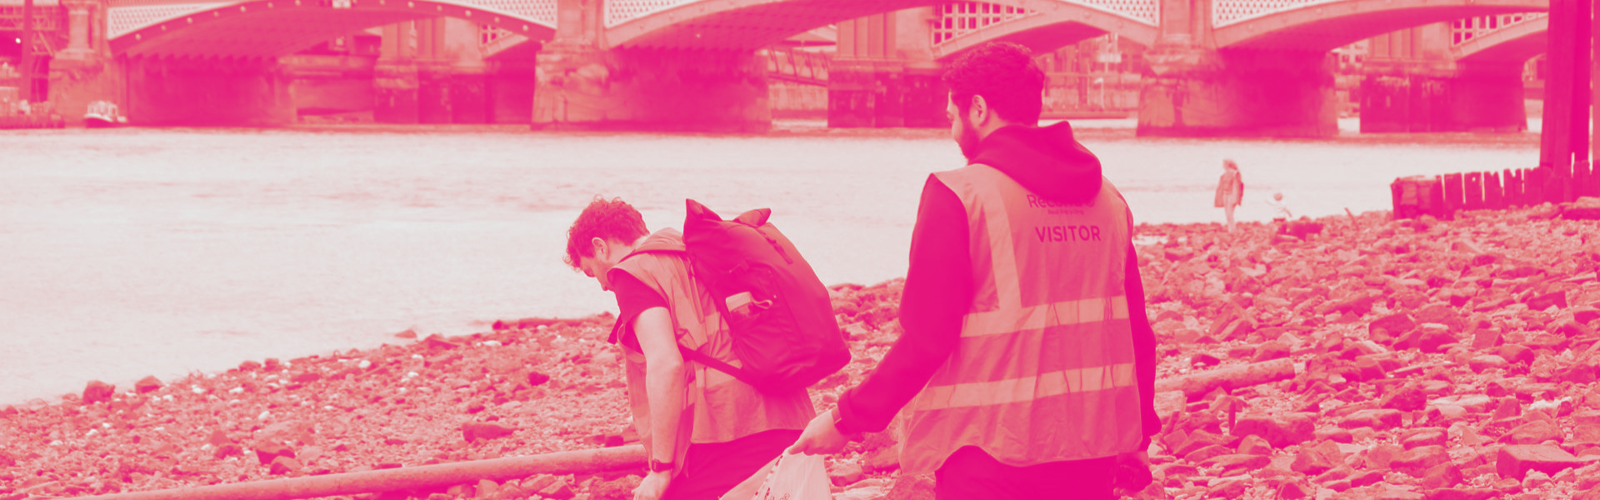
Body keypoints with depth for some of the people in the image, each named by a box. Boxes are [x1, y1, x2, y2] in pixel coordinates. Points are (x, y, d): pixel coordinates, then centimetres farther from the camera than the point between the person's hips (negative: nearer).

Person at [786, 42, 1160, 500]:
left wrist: (847, 419, -5)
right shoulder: (1107, 200, 8)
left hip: (992, 451, -5)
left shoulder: (960, 196, -10)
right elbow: (1135, 331, 11)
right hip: (1089, 449, 5)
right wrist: (1138, 431, 23)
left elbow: (925, 341, -14)